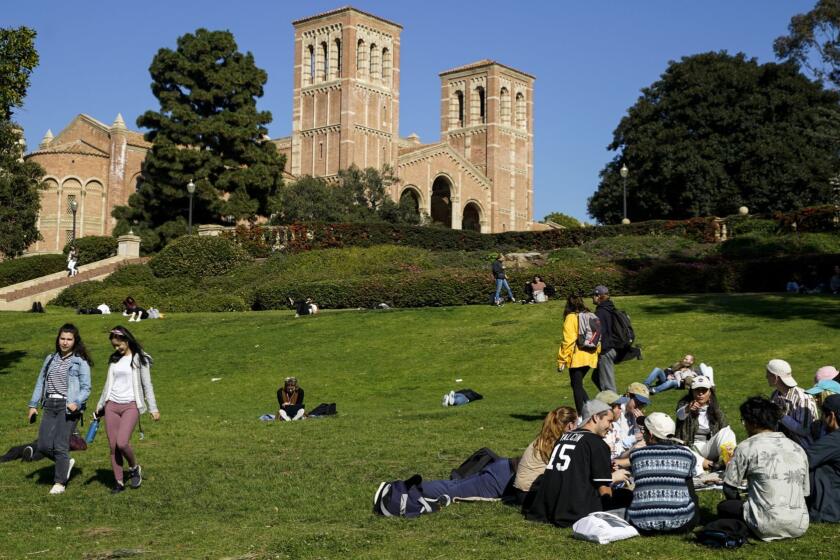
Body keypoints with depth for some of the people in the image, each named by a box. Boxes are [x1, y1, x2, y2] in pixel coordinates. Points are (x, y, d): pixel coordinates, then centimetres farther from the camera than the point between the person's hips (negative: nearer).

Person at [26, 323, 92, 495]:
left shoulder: (81, 362, 0)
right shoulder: (50, 359, 16)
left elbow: (86, 388, -4)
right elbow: (40, 382, 20)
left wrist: (77, 403, -21)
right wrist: (33, 405, 13)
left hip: (68, 406, -5)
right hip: (50, 405, 5)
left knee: (60, 445, -10)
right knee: (43, 446, -2)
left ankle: (60, 482, 3)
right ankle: (66, 462, 26)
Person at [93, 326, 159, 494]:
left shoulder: (139, 359, -1)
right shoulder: (114, 360, 14)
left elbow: (147, 385, -1)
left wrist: (153, 408, -4)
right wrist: (100, 406, 22)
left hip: (131, 405, -5)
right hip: (112, 405, 5)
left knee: (122, 443, -19)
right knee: (113, 446, 1)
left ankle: (135, 468, 8)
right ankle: (119, 482, 10)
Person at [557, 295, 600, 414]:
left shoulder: (571, 318, -9)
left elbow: (568, 340, -13)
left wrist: (561, 360, -10)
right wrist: (597, 351, 21)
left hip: (577, 358, -7)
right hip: (590, 358, 7)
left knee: (577, 386, 2)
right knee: (578, 385, 19)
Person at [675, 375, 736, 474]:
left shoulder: (715, 410, 7)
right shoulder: (685, 404, -3)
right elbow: (680, 414, -27)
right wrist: (687, 409, -52)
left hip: (710, 449, 2)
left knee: (726, 432, -23)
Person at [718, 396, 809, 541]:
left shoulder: (747, 447, -3)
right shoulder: (798, 449, 11)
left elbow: (729, 488, 0)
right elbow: (805, 491, 16)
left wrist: (741, 506, 20)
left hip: (769, 526, -6)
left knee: (724, 507, 17)